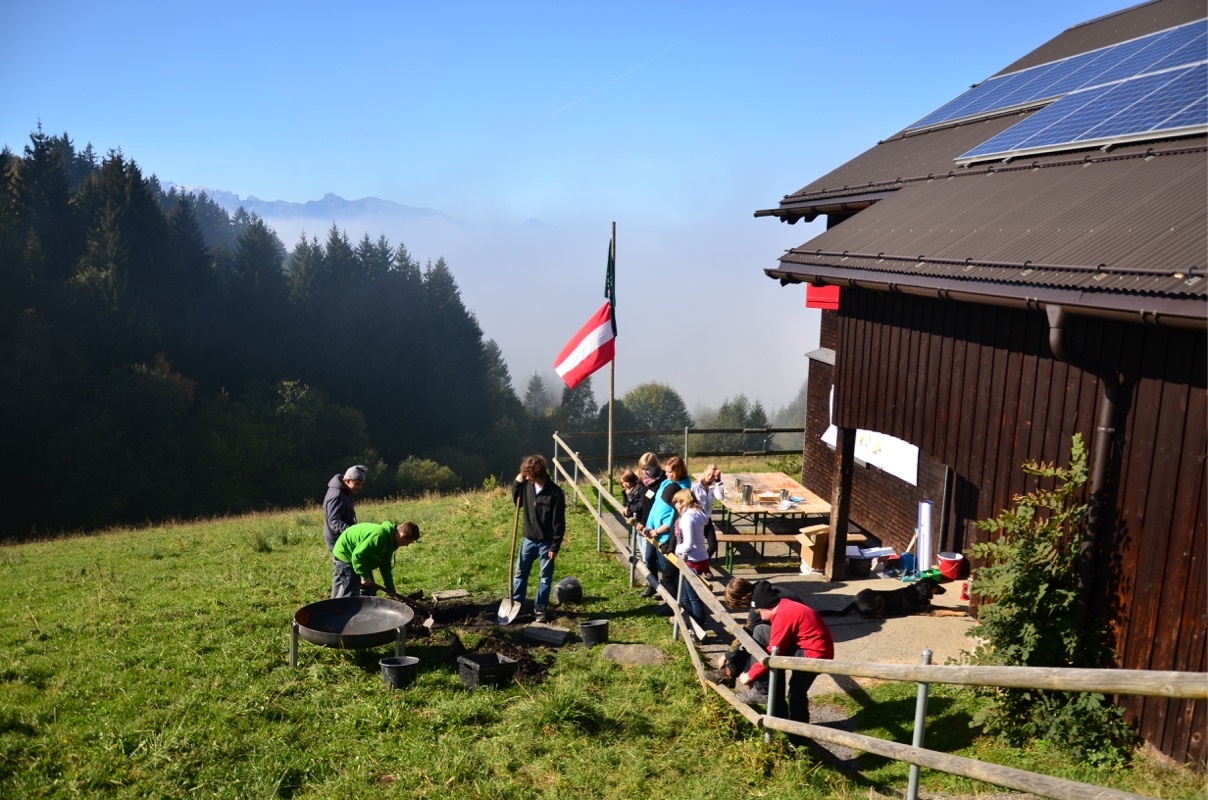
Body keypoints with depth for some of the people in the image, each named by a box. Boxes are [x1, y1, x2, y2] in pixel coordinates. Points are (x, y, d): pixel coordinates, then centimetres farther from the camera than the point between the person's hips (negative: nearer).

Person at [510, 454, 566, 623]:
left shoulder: (555, 492, -19)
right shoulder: (527, 485, -4)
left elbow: (559, 523, -15)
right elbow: (518, 502, 14)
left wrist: (555, 546, -15)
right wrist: (517, 483, -2)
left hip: (546, 542, -5)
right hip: (529, 539, 5)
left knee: (545, 577, 8)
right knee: (521, 572, 14)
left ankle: (541, 608, 20)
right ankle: (516, 602, 28)